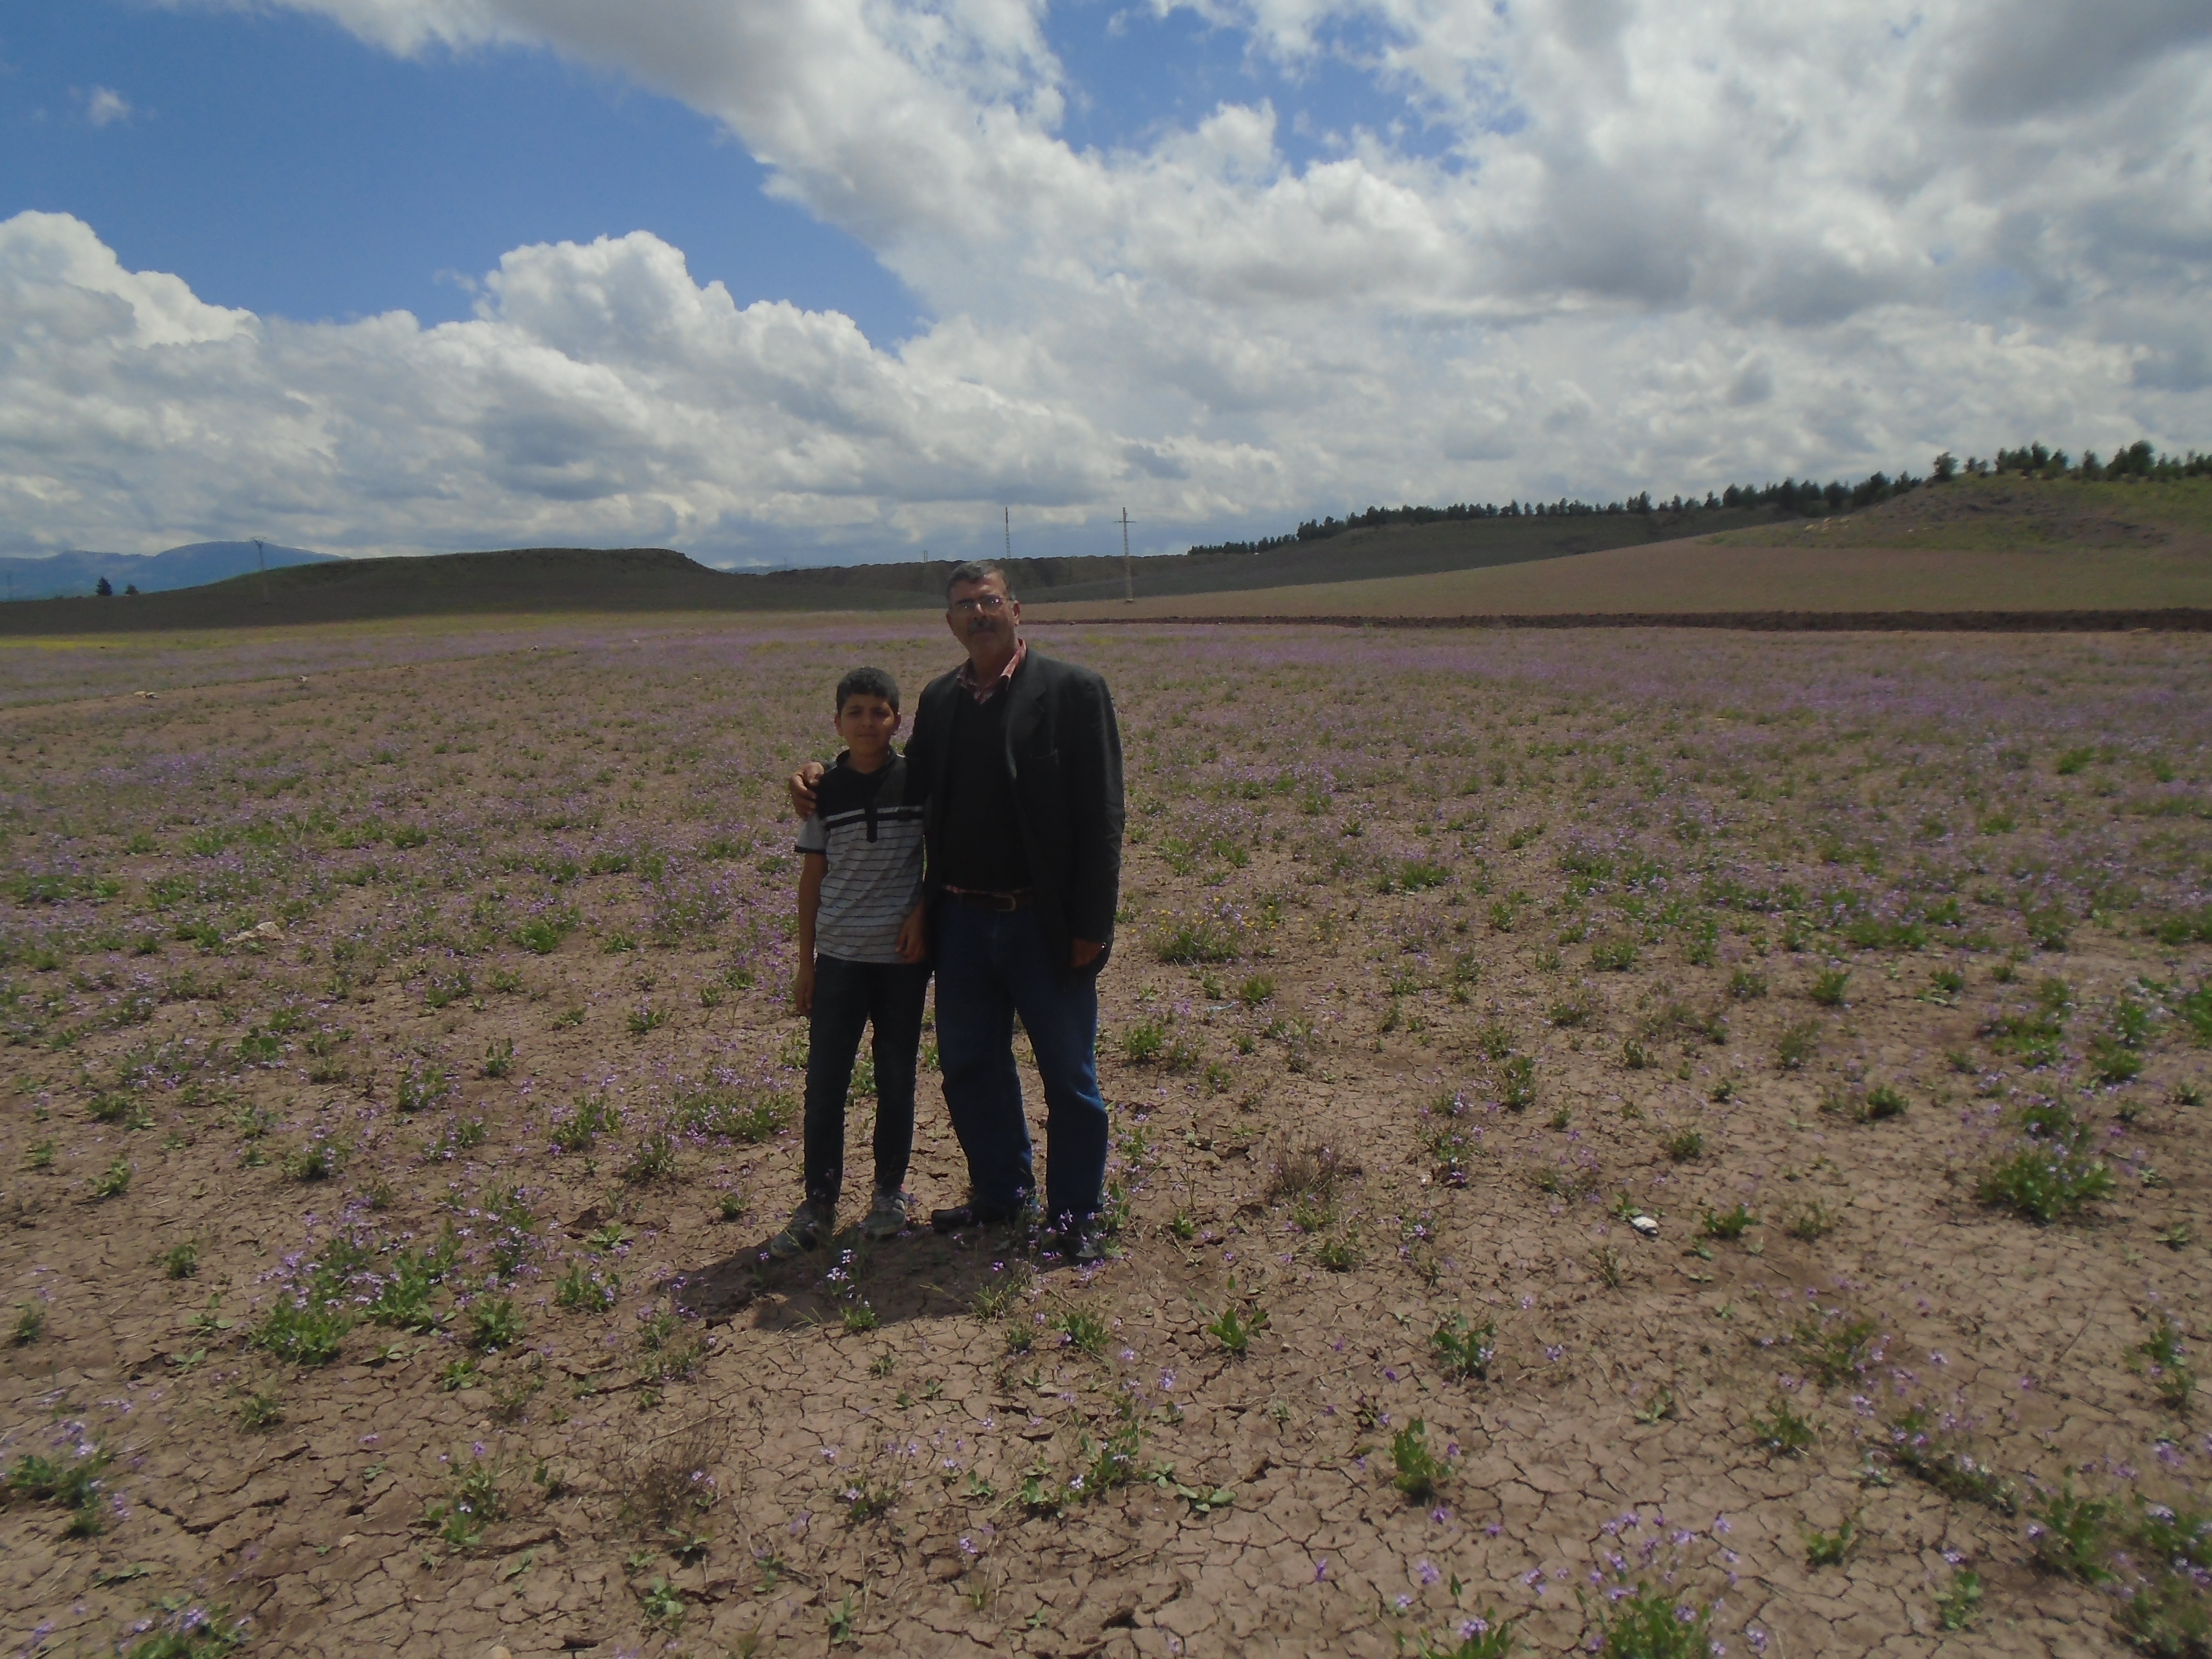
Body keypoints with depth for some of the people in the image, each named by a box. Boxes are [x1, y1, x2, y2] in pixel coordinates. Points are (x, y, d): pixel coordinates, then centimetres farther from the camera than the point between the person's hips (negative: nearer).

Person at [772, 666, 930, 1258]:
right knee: (824, 1081, 1)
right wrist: (806, 963, 5)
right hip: (840, 954, 1)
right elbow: (812, 878, 6)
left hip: (902, 954, -1)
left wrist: (922, 914, -10)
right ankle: (818, 1205, 13)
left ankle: (890, 1193, 24)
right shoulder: (825, 790, 2)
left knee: (896, 1077, 9)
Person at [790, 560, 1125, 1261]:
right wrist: (825, 795, 3)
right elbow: (915, 792, 17)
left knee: (1069, 1076, 7)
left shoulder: (1073, 690, -7)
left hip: (1045, 923, -5)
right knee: (969, 1068, 16)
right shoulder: (939, 699, 10)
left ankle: (1074, 1212, 24)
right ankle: (1001, 1191, 36)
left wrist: (1091, 926, -14)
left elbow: (1100, 816, -10)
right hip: (961, 921, 5)